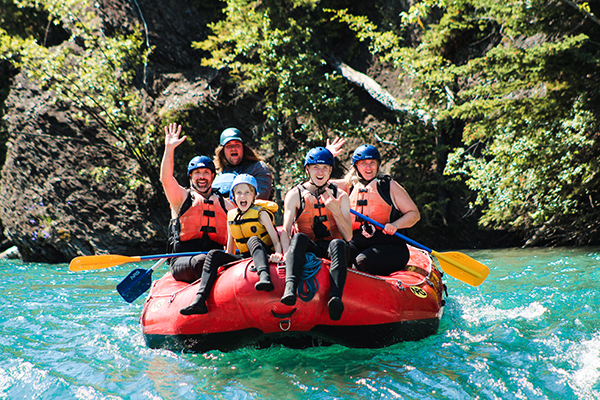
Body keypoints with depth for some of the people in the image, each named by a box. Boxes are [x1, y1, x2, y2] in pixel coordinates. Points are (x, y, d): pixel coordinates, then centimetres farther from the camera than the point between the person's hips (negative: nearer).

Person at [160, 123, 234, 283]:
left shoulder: (225, 204, 23)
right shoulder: (182, 197, 14)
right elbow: (166, 179, -4)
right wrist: (169, 148, -11)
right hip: (182, 262, -2)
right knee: (201, 261, -38)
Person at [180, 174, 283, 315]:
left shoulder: (261, 213, -3)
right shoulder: (231, 215, 12)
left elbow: (276, 239, -12)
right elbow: (230, 248, 18)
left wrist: (278, 254, -31)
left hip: (264, 257, -5)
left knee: (253, 240, -34)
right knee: (214, 255, -14)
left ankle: (264, 277, -64)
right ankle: (199, 300, -30)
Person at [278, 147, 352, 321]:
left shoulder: (340, 196, 10)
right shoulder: (295, 195, 8)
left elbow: (348, 236, 2)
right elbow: (285, 230, -4)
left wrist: (335, 210, -12)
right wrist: (287, 252, -24)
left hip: (330, 248, 1)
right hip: (306, 248, 0)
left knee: (339, 244, -35)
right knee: (299, 237, -34)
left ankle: (336, 296, -56)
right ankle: (290, 288, -55)